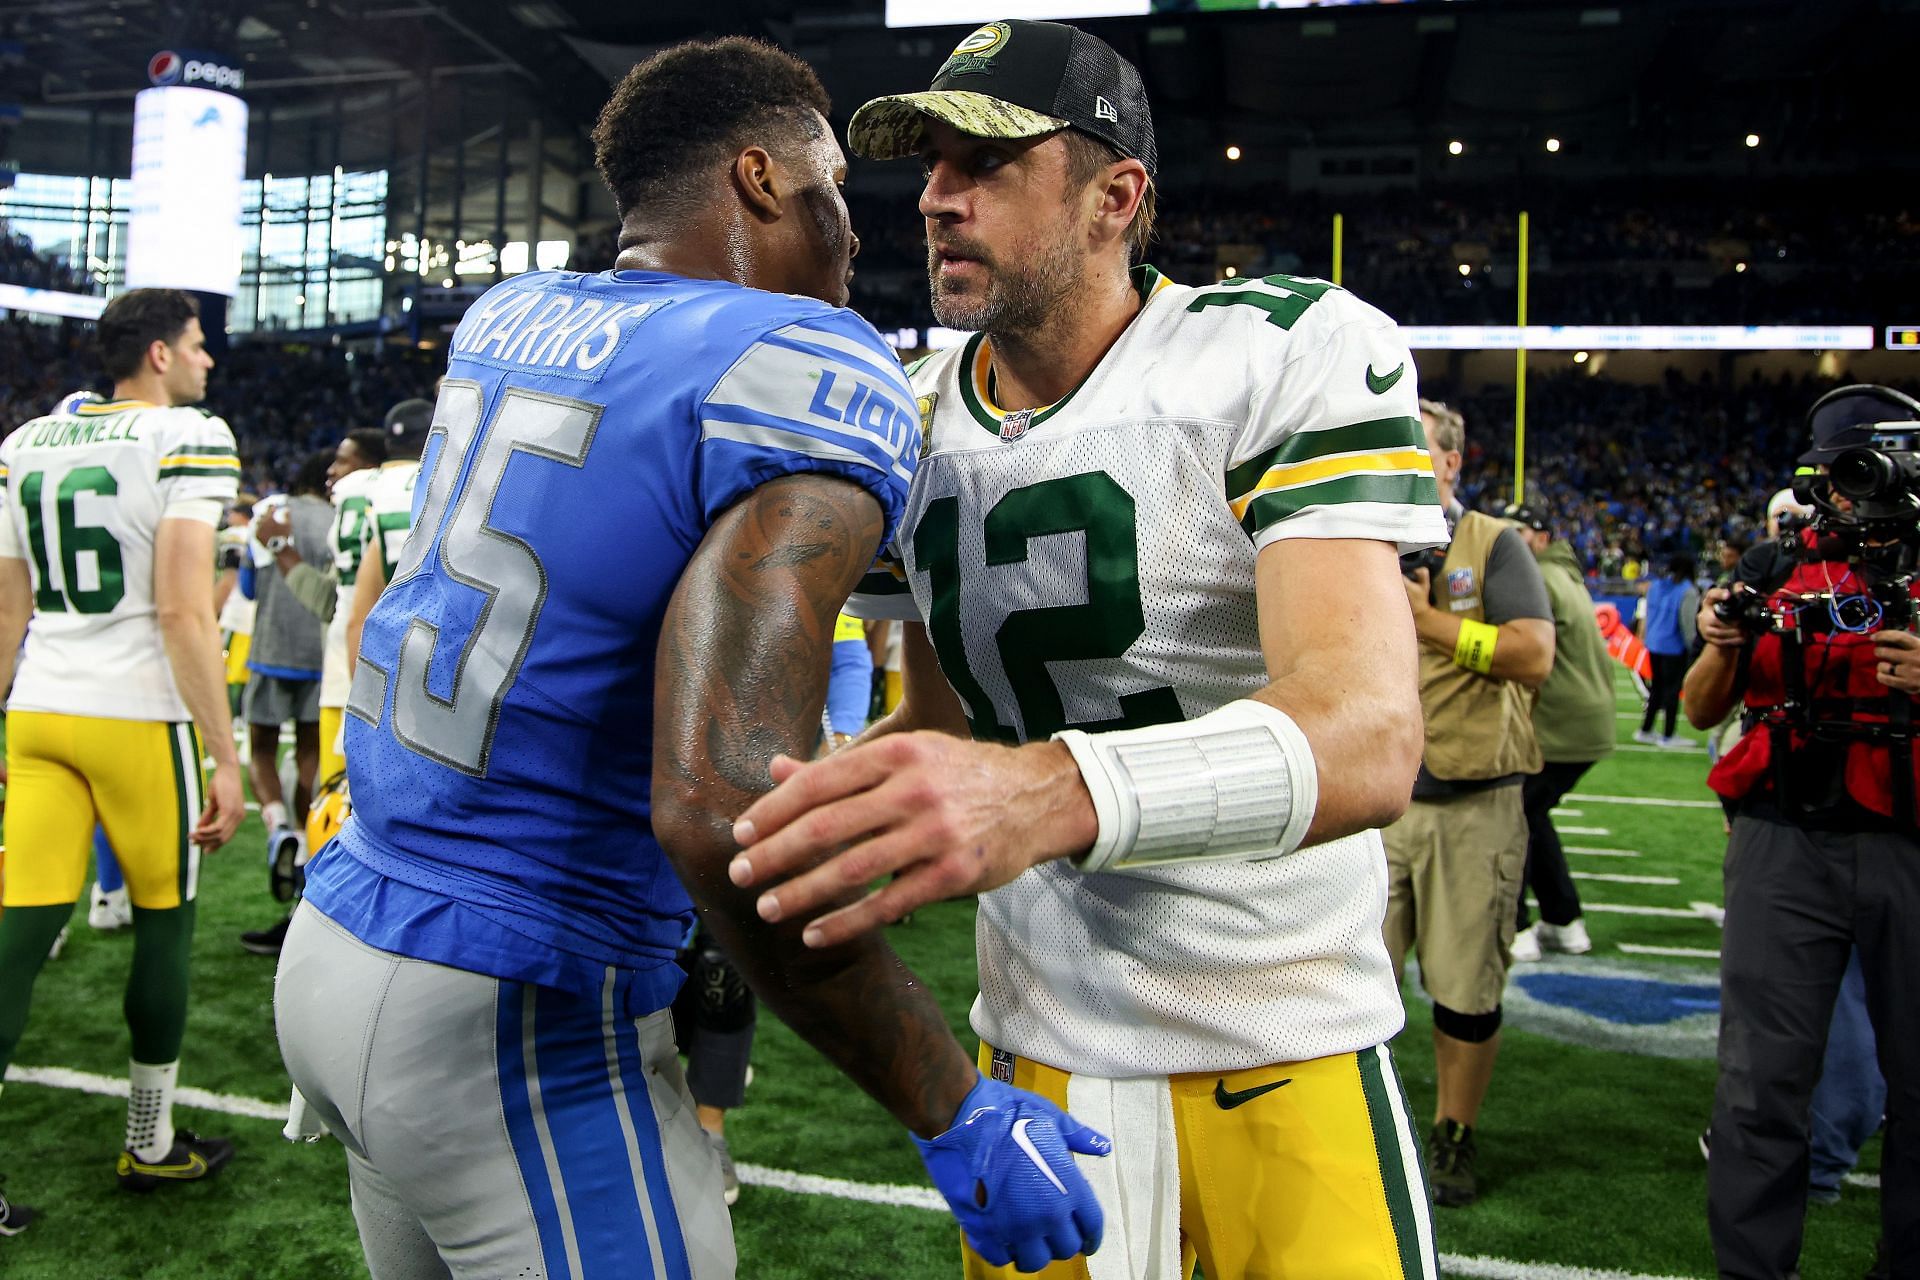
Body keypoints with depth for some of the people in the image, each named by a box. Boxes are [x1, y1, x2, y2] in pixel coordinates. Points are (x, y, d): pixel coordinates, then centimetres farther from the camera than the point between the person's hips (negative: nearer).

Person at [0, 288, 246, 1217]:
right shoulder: (190, 439, -8)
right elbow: (182, 610, -16)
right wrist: (225, 757, -13)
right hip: (139, 717, -5)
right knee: (162, 926, 11)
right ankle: (150, 1144, 25)